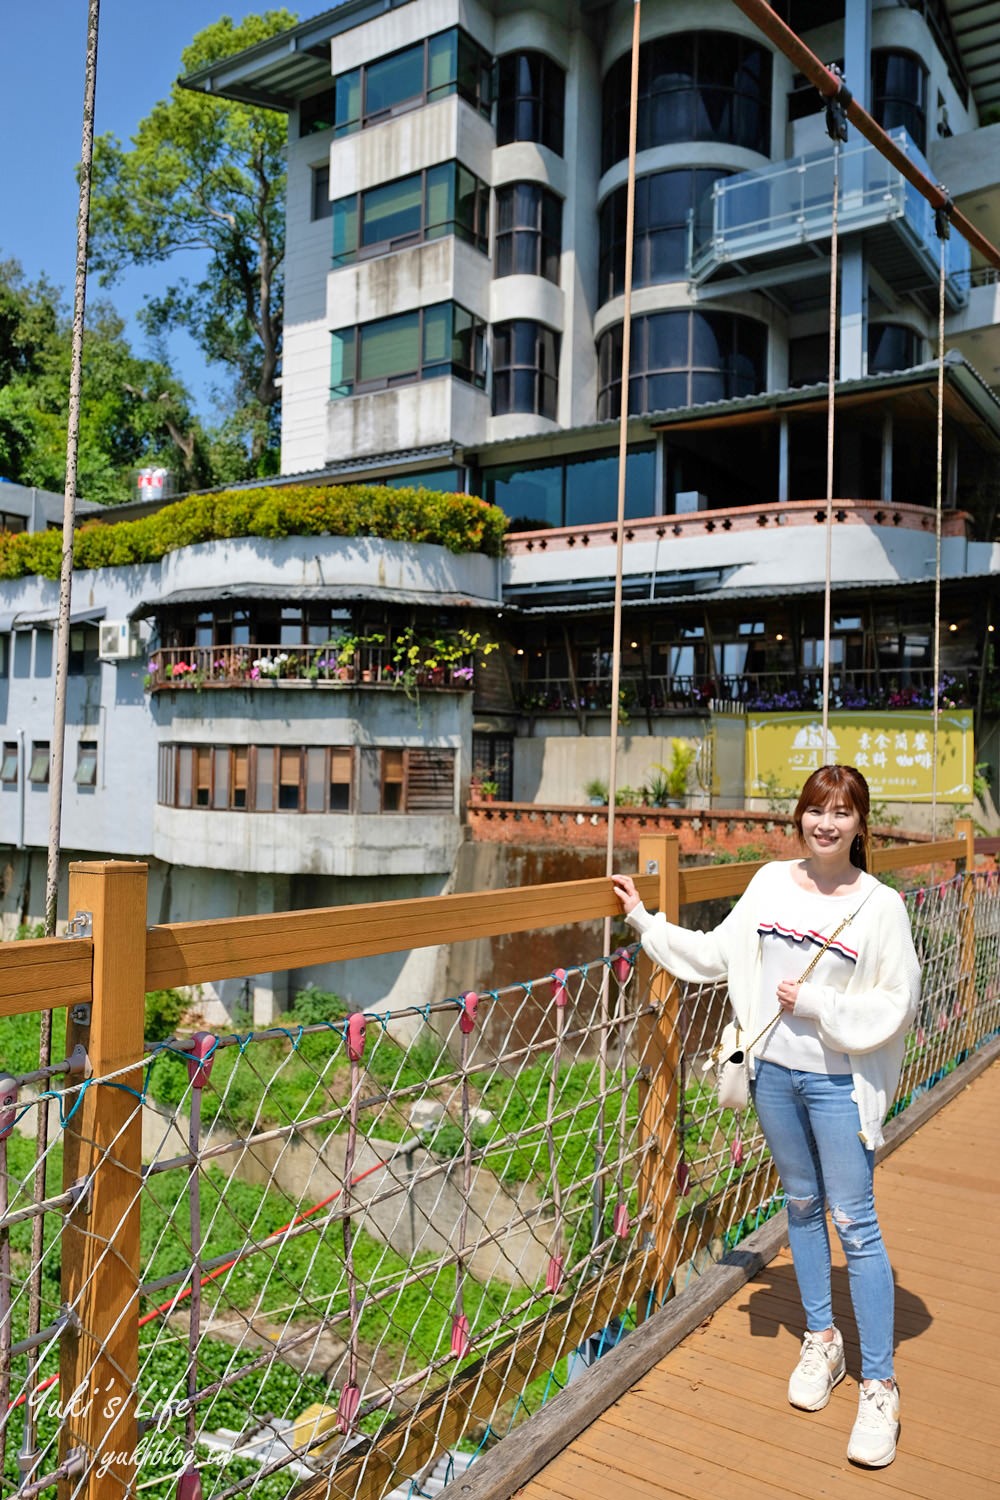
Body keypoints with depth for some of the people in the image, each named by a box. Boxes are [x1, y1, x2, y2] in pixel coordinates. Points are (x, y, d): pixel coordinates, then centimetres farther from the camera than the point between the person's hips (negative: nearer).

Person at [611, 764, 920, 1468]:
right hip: (774, 1070, 4)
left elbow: (897, 1005, -10)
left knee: (856, 1223, 1)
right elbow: (716, 955, 7)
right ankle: (821, 1340, 38)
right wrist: (644, 920, 9)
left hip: (838, 1081, -4)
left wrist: (818, 1003, -17)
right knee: (802, 1205, 19)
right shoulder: (772, 883, 0)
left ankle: (880, 1387, 17)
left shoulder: (880, 906, -11)